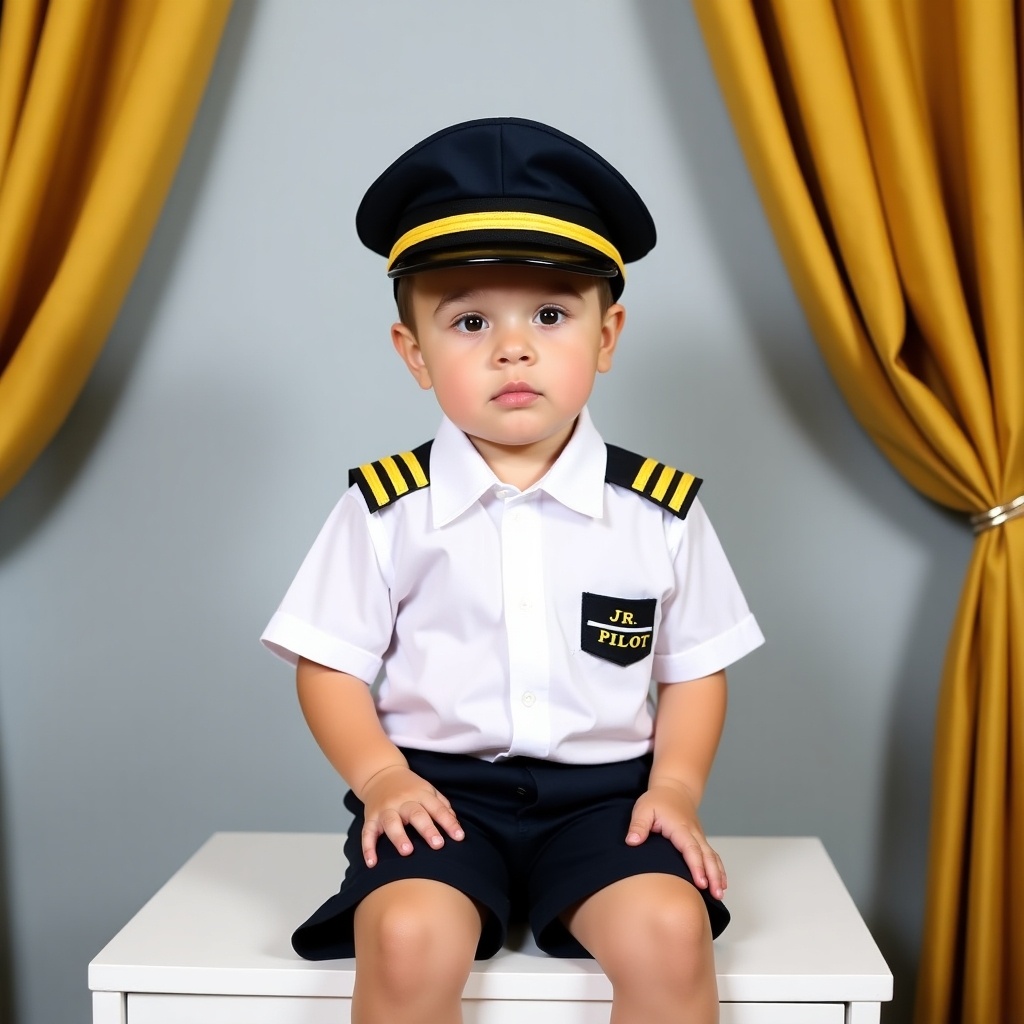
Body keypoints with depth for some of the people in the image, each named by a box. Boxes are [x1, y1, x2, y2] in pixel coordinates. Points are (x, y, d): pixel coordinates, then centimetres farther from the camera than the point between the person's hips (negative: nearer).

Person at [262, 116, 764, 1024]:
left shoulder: (662, 509, 1)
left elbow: (695, 669, 9)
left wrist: (676, 787, -5)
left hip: (604, 789, 1)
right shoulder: (385, 507, -2)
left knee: (669, 932, -25)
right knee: (409, 937, -28)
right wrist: (381, 776, -11)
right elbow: (331, 666, 4)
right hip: (435, 786, 0)